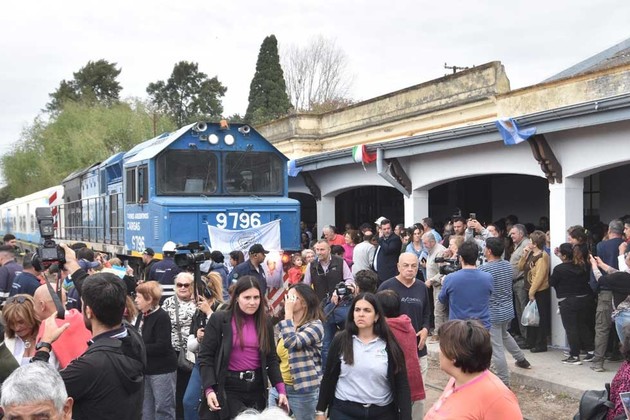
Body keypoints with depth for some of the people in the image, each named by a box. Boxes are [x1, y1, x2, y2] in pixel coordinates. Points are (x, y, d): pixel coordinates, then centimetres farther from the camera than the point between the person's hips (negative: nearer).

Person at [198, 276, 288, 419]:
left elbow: (271, 359, 9)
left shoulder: (265, 323, 6)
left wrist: (281, 390, -1)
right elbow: (206, 357, -7)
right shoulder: (219, 319, -6)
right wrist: (209, 389, -18)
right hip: (228, 387, -4)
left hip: (257, 387, 4)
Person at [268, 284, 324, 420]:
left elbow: (291, 342, -29)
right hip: (277, 388, 6)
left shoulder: (315, 325, -12)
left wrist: (288, 313, -22)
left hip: (303, 391, -6)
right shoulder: (285, 325, 9)